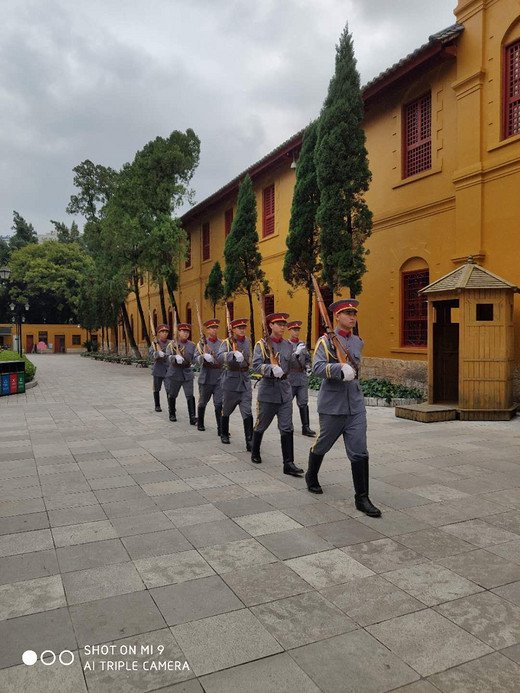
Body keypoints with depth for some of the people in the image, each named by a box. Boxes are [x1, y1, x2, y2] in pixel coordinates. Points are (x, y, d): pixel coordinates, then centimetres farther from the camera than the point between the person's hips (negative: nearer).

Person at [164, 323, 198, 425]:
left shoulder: (192, 345, 5)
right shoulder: (173, 343, -1)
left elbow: (191, 359, 7)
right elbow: (170, 357, -10)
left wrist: (182, 358, -8)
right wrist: (176, 358, -29)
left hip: (187, 373, 1)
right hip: (174, 372, -1)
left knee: (190, 396, -10)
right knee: (172, 395, 10)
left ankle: (192, 418, -12)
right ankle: (172, 415, 30)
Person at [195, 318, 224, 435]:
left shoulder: (222, 343, 8)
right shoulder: (202, 343, 2)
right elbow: (196, 358, -7)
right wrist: (203, 357, -26)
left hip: (219, 378, 1)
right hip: (206, 378, -1)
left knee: (219, 404, -7)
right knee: (202, 402, 13)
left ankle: (221, 429, -6)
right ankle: (200, 424, 33)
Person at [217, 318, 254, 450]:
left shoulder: (248, 341, 4)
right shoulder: (227, 342, -10)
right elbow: (220, 357, -29)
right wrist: (234, 354, -44)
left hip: (245, 380, 3)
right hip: (231, 380, -2)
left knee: (247, 412, -6)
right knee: (226, 410, 14)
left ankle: (250, 442, -6)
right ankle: (224, 434, 35)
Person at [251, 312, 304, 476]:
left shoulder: (288, 345, 8)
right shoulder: (262, 344, -6)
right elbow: (256, 365, -16)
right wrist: (271, 369, -33)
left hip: (285, 390, 3)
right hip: (268, 389, -3)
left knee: (287, 428, -2)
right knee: (261, 425, 12)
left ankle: (288, 464, -1)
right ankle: (255, 452, 37)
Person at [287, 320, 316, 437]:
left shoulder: (302, 344, 11)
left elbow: (307, 358, 22)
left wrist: (308, 367, 3)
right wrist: (296, 353, -28)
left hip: (302, 377, 4)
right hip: (290, 377, -4)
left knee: (303, 403, 0)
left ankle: (306, 427, 1)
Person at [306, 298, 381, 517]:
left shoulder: (358, 342, 10)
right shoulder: (326, 340, -7)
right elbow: (317, 367, -23)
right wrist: (341, 368, -34)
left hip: (356, 405, 4)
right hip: (332, 405, -4)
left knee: (359, 452, -1)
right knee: (322, 445, 14)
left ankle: (362, 498, 7)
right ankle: (311, 477, 41)